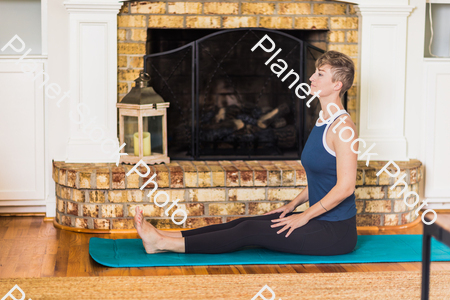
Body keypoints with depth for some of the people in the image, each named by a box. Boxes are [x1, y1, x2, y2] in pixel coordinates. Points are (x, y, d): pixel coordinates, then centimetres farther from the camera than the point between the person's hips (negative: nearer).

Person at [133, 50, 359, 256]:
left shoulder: (342, 127, -18)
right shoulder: (322, 122, 13)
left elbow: (345, 186, -23)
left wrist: (305, 216, -15)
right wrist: (293, 205, 14)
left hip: (336, 231, -9)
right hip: (321, 221, 9)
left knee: (250, 231, -13)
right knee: (245, 223, 0)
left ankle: (165, 244, -13)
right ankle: (163, 237, -3)